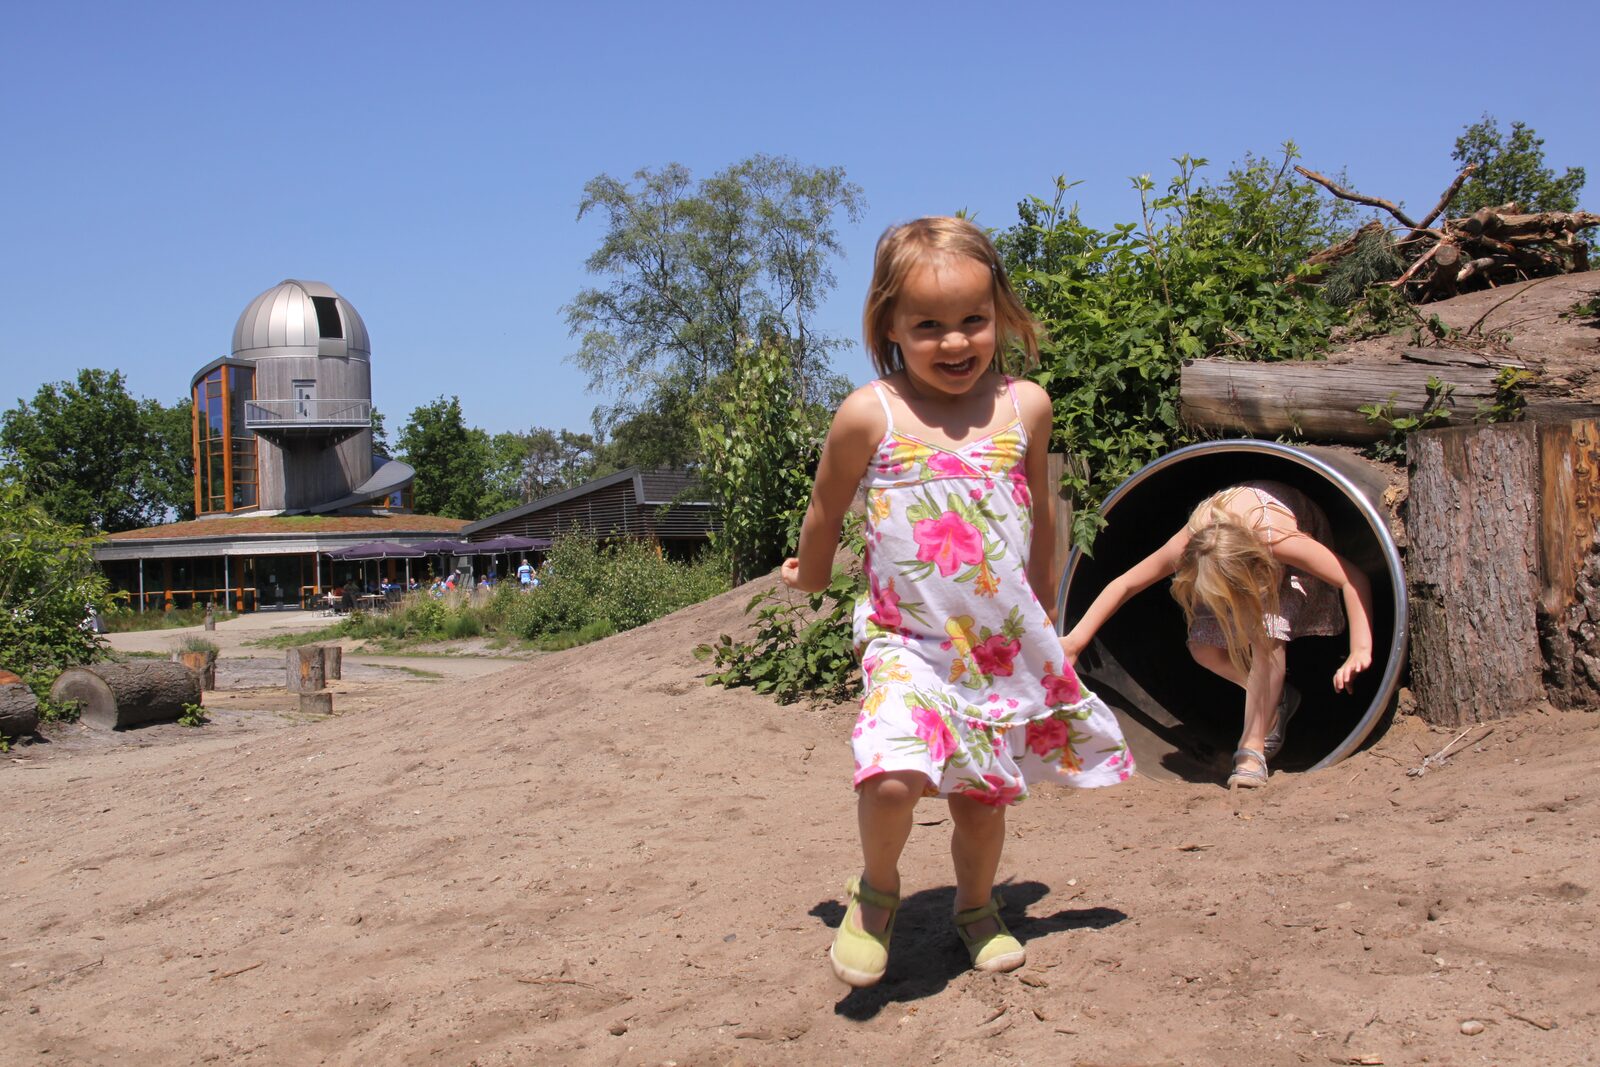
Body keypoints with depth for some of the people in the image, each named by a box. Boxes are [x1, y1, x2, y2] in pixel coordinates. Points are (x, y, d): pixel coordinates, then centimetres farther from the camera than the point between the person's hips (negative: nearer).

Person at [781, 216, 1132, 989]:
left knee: (983, 797, 13)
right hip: (908, 644, -3)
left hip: (1005, 644, 3)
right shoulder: (870, 415, -11)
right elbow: (827, 508, 8)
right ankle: (876, 889, 7)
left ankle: (977, 907, 42)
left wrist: (1042, 600, 26)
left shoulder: (1025, 407, -1)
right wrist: (810, 574, 23)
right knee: (891, 776, -24)